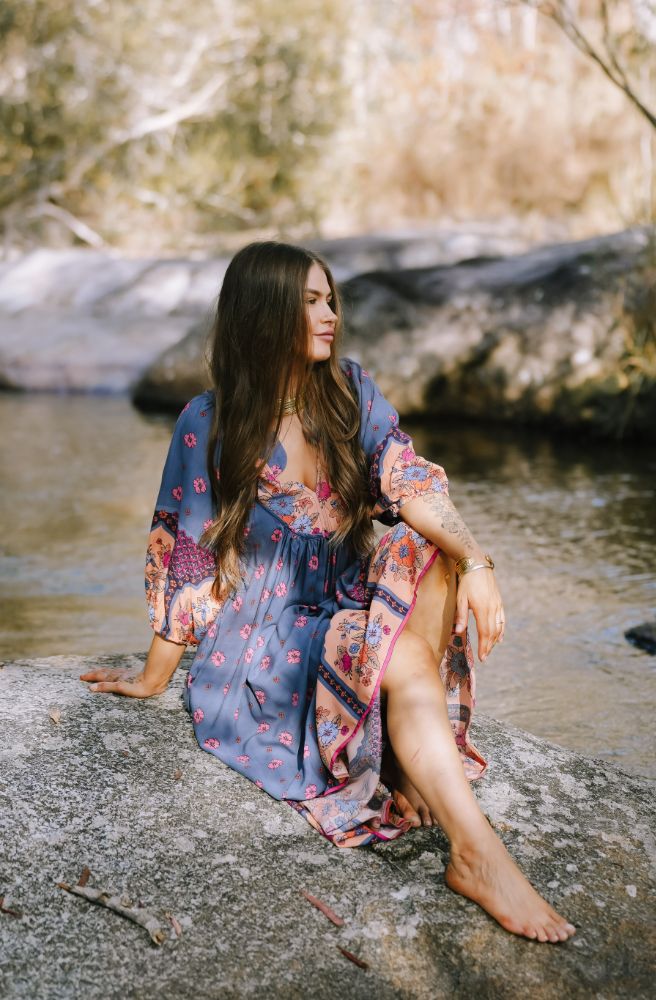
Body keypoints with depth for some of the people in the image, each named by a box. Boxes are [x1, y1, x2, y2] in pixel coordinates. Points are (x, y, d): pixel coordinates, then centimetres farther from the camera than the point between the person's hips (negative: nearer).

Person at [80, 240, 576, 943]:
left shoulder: (351, 392, 3)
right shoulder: (207, 424, -8)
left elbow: (410, 485, -11)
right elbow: (185, 560, -3)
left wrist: (474, 561, -30)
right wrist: (153, 679, 4)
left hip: (343, 615, 5)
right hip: (260, 647, -5)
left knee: (433, 555, -22)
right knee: (402, 659, -31)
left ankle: (419, 766, -23)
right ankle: (476, 857, -34)